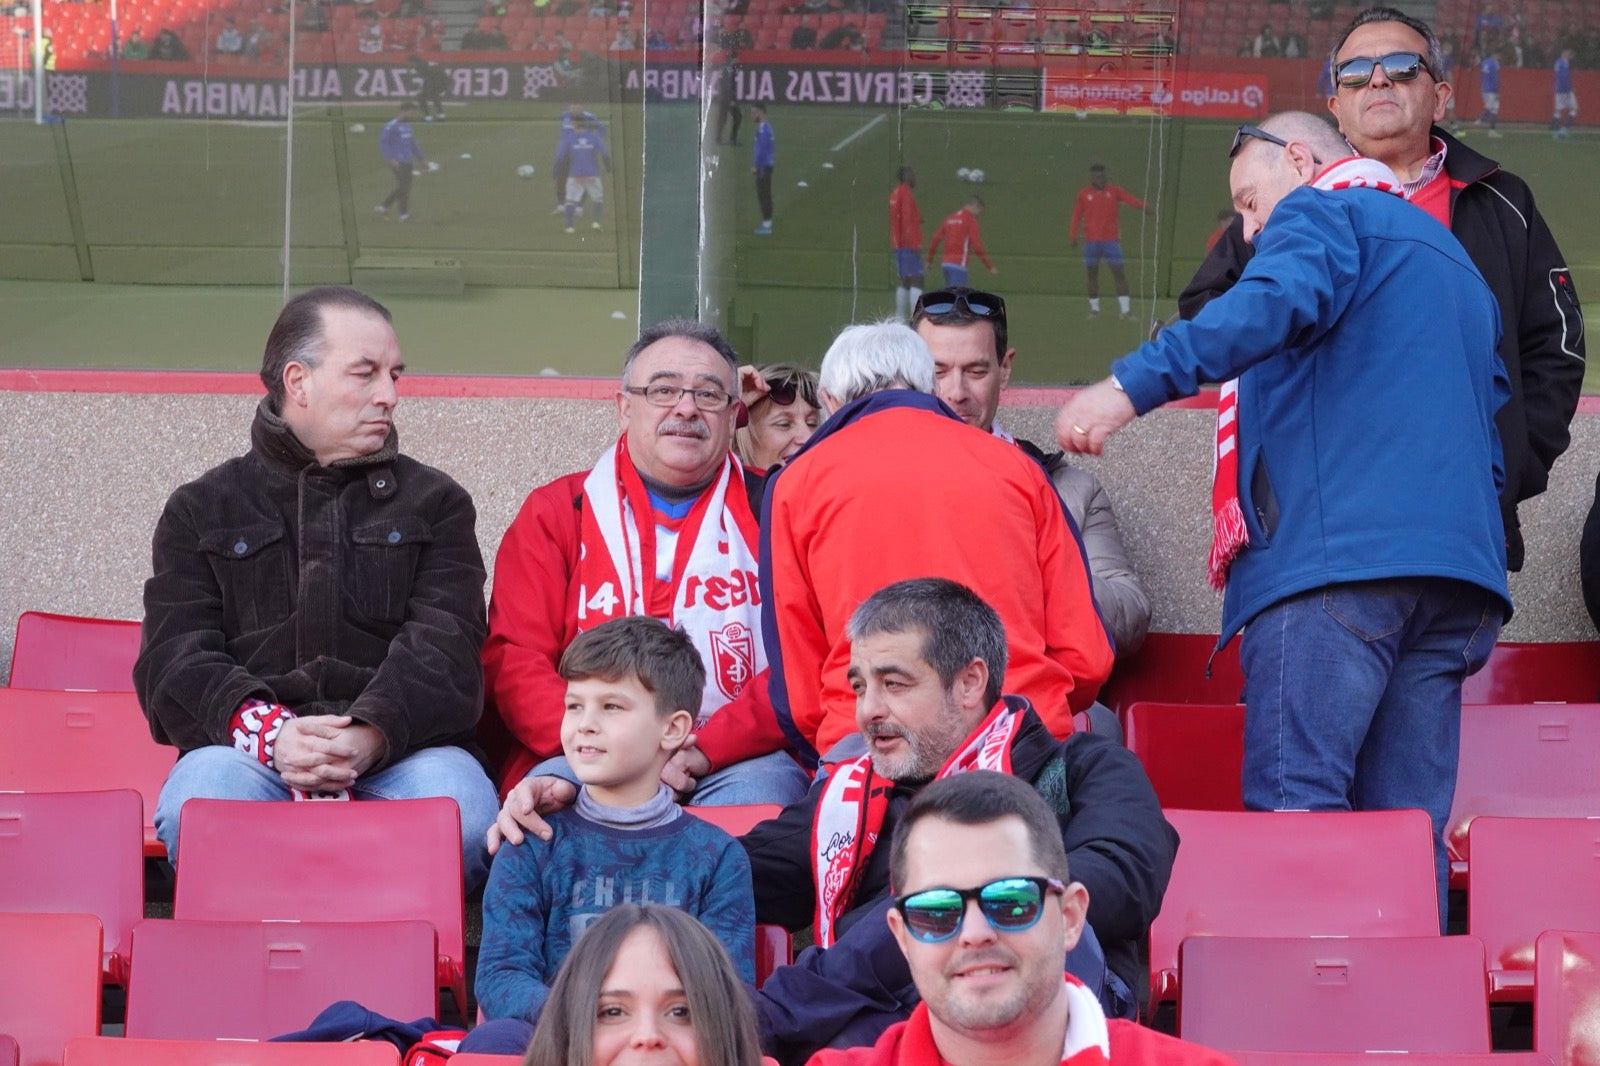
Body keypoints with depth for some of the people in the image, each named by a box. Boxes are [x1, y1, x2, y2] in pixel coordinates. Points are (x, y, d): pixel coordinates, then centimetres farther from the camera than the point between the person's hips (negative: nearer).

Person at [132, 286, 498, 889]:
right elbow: (173, 657, 6)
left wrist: (372, 736, -19)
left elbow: (443, 649, 4)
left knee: (463, 808, -35)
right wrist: (268, 733, -17)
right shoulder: (201, 512, 20)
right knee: (196, 802, -36)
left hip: (400, 752, 0)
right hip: (247, 754, 0)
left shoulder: (436, 505, 20)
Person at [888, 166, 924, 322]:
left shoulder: (895, 194, 17)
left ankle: (900, 318, 10)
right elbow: (909, 220, -19)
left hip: (898, 244, 9)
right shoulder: (906, 193, -10)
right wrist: (916, 244, -21)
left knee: (905, 282, 13)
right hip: (909, 244, -9)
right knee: (916, 280, -12)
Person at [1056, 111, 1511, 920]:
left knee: (1294, 801, -14)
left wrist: (1131, 385, -26)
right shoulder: (1454, 259, 33)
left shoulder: (1322, 215, 6)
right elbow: (1492, 429, 32)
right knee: (1409, 821, 4)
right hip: (1456, 565, 9)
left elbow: (1276, 304, -17)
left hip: (1335, 556, -8)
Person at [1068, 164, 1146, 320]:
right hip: (1091, 241, 1)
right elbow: (1076, 216, 8)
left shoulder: (1114, 191, 5)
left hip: (1111, 241, -1)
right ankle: (1094, 308, 15)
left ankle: (1125, 309, -7)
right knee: (1092, 275, 5)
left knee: (1119, 273, -6)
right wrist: (1072, 237, 1)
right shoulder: (1084, 194, 7)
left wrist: (1144, 207, -31)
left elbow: (1132, 200, -11)